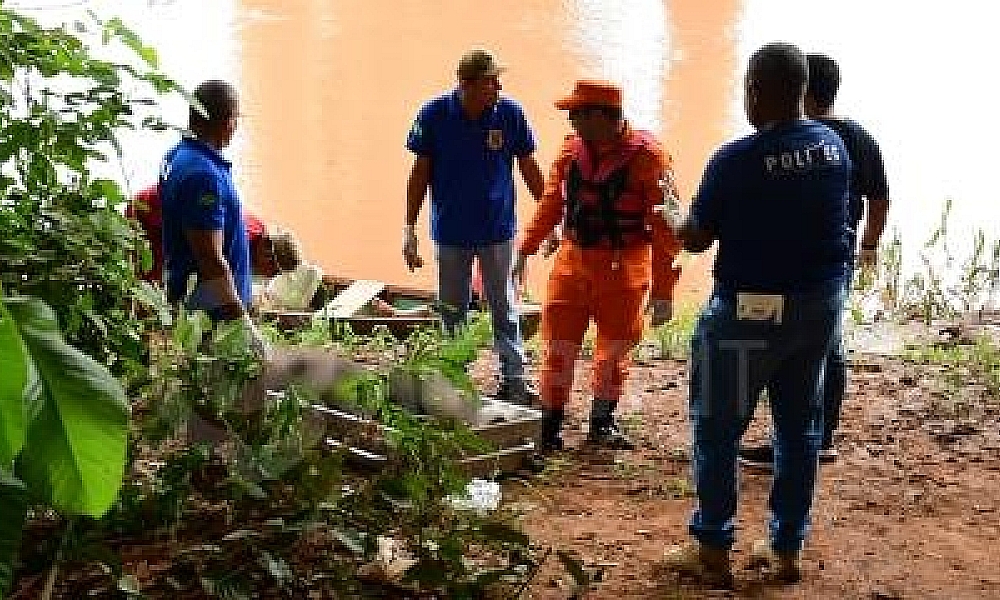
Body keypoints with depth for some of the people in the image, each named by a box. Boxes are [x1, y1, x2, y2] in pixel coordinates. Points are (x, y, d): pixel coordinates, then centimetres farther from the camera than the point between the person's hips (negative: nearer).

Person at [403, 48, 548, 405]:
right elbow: (420, 174, -1)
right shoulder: (434, 115, -9)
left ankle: (514, 381, 15)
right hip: (451, 232, 1)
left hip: (497, 231, 0)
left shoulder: (510, 113, -9)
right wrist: (409, 231, -2)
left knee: (504, 309, 7)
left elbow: (529, 169, 2)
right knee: (452, 312, 12)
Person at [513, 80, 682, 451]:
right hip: (573, 260, 3)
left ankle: (602, 423, 30)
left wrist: (663, 291, -14)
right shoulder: (571, 148, -1)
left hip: (625, 268, -3)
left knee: (615, 351, 11)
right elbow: (551, 202, 13)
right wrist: (525, 250, 14)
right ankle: (549, 427, 14)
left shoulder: (647, 156, -15)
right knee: (558, 346, 3)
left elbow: (665, 228, -14)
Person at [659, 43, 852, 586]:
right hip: (822, 303, 6)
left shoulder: (736, 160, -18)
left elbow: (697, 239, -8)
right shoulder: (834, 146, 0)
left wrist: (671, 221, 13)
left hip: (753, 309, -6)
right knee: (800, 424, 15)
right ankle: (786, 548, 23)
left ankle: (712, 549, 13)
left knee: (717, 426, 7)